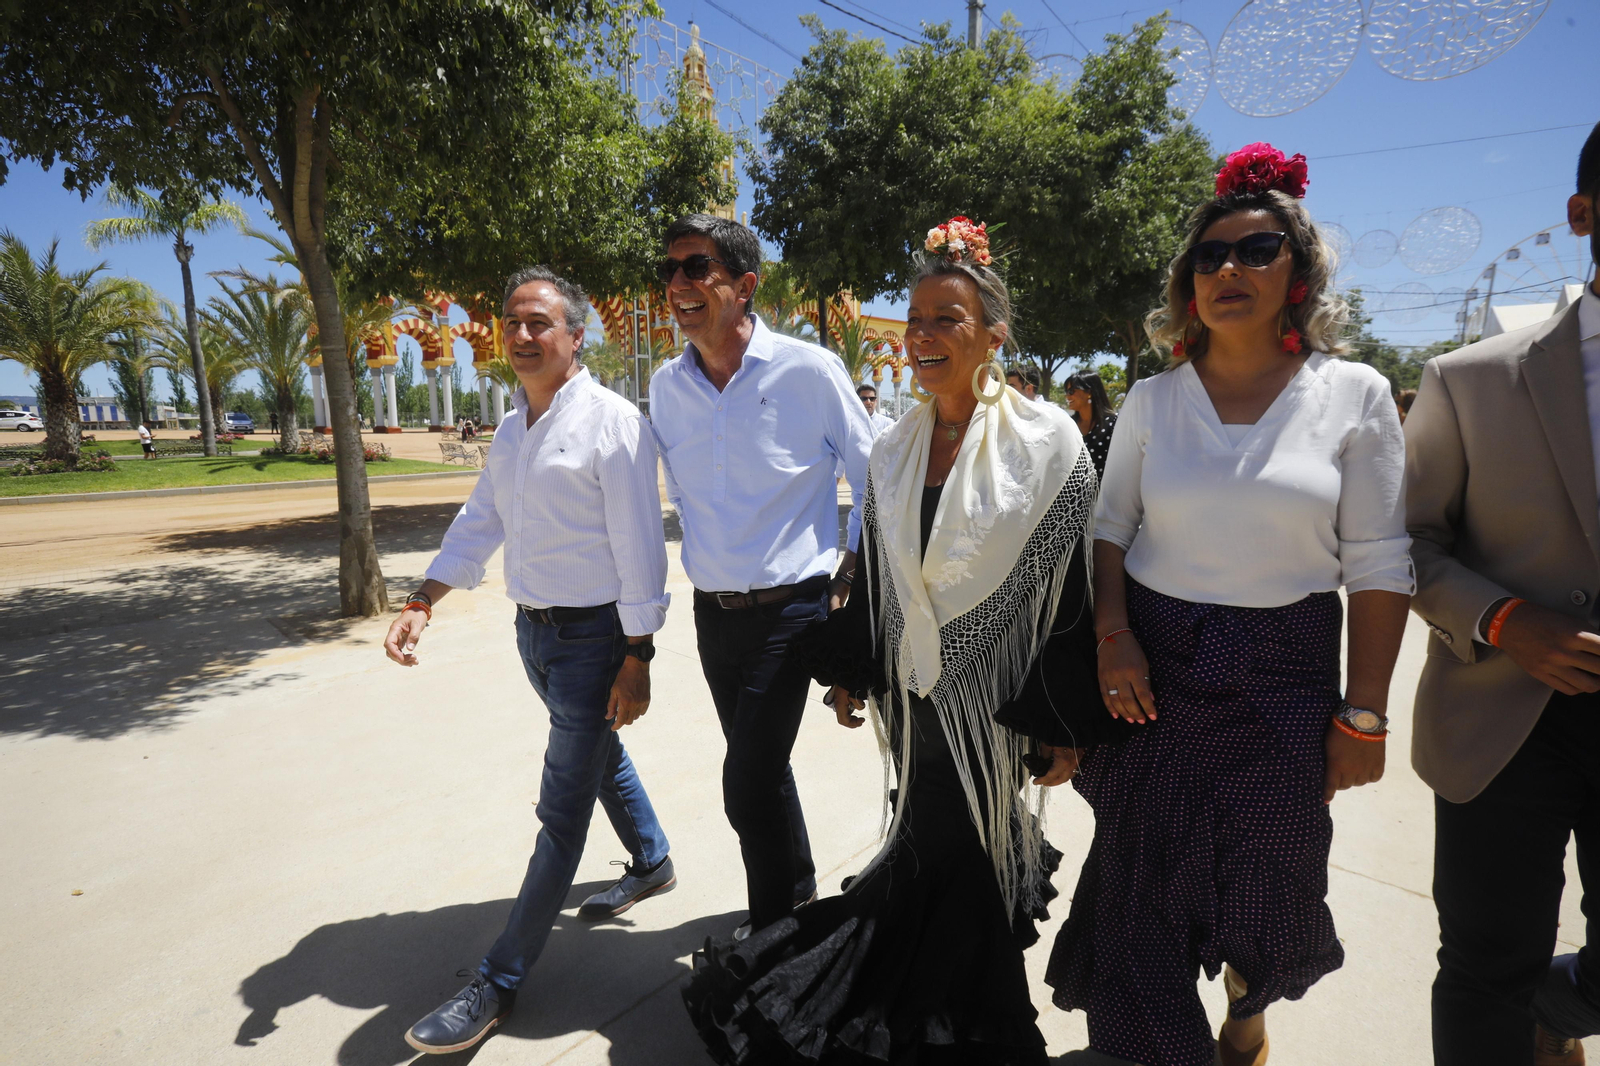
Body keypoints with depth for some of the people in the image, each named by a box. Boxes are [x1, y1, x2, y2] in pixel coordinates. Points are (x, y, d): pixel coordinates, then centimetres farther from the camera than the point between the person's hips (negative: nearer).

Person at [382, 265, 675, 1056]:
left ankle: (500, 981, 15)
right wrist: (421, 604, -1)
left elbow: (638, 546, -17)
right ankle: (651, 864, 48)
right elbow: (480, 522, 12)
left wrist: (636, 658, -18)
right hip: (533, 630, 8)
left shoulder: (611, 421, -15)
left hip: (592, 636, -8)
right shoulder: (512, 429, 10)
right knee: (600, 756, 24)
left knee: (562, 810, 1)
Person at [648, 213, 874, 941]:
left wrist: (852, 583, -5)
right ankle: (798, 890, 43)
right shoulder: (666, 385, 3)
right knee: (759, 768, 19)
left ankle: (773, 933, 17)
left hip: (789, 607, -5)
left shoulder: (808, 371, -11)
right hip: (712, 611, 6)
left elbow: (872, 480, -3)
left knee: (749, 782, -8)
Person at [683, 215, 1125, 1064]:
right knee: (930, 846, 17)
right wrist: (849, 672, 13)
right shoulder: (894, 450, 3)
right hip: (913, 692, 4)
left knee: (972, 857, 9)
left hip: (995, 696, -4)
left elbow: (1075, 585, -11)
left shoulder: (1048, 442, -11)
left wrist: (1067, 724, -10)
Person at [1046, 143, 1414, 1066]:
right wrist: (1113, 635, -8)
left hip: (1283, 675, -1)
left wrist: (1364, 714, -6)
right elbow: (1111, 528, 7)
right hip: (1155, 668, 1)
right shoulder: (1152, 399, 1)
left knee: (1268, 877, 14)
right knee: (1142, 872, 9)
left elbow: (1379, 566, -4)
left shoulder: (1354, 394, -4)